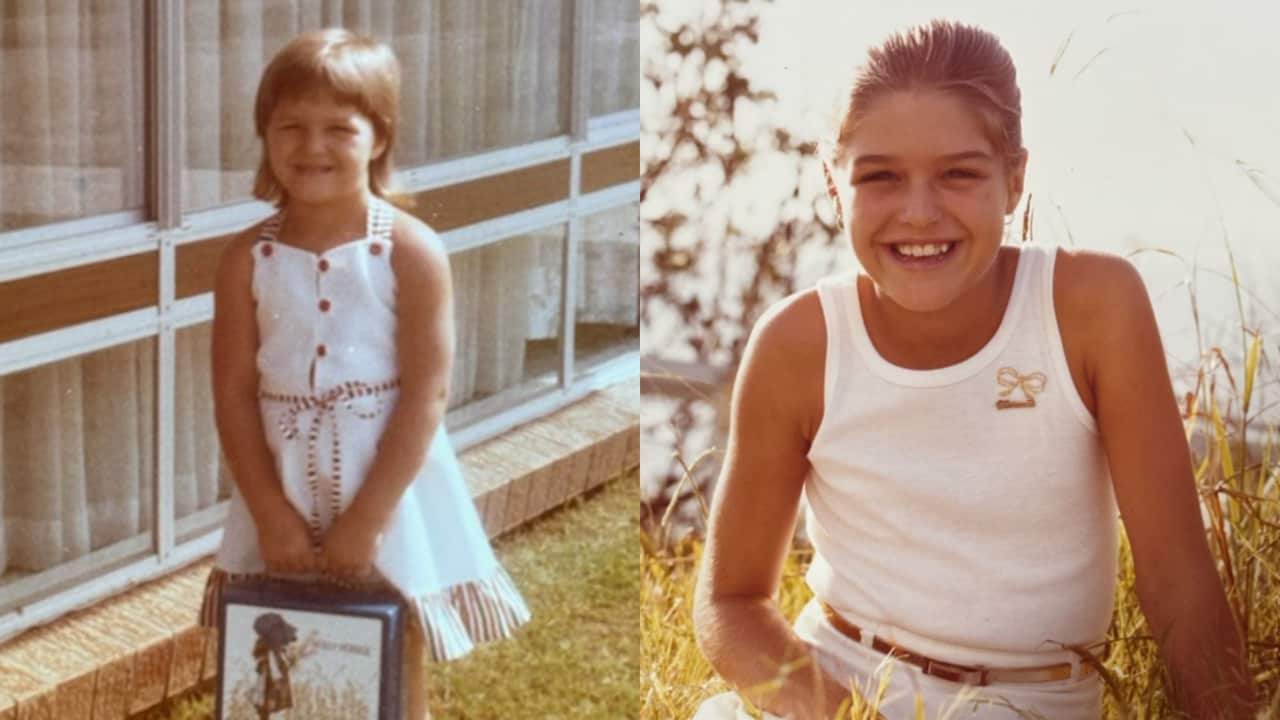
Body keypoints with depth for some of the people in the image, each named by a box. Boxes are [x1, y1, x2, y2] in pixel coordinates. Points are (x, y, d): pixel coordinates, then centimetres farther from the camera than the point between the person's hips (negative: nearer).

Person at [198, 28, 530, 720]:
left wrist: (365, 520, -15)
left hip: (392, 489, -2)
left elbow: (426, 395, -12)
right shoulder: (248, 257, -1)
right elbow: (234, 394, -2)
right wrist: (272, 515, -10)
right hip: (284, 489, 3)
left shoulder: (412, 251, -10)